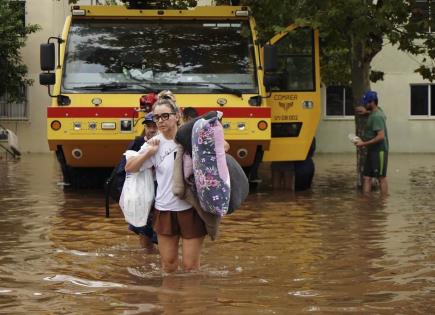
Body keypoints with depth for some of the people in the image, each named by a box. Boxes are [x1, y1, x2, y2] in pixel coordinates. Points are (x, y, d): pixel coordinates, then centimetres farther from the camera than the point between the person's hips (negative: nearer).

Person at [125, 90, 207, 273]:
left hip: (192, 209, -2)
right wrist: (148, 152, -5)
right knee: (168, 265, 12)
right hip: (165, 210, 2)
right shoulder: (154, 143, 1)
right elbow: (129, 168, 6)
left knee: (191, 267, 4)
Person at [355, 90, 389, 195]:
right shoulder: (373, 113, 10)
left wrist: (364, 143, -22)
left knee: (381, 177, 0)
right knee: (366, 177, 7)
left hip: (379, 151, -10)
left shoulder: (376, 116, -18)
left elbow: (381, 136, -24)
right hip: (372, 151, 10)